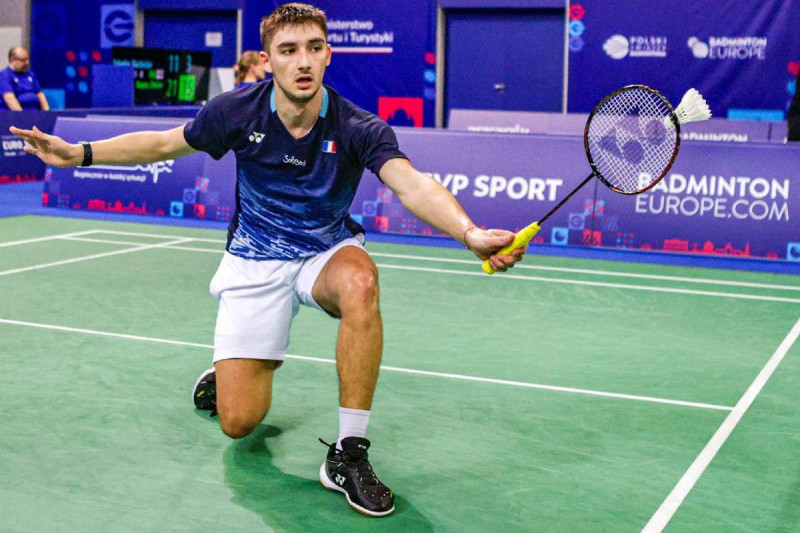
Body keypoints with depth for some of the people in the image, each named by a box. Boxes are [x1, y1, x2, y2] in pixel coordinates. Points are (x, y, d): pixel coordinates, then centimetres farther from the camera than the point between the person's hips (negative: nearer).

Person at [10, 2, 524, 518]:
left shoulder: (357, 128, -21)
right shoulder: (238, 112, -14)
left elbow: (413, 185, -39)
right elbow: (163, 143, 3)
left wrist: (470, 232, -58)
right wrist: (80, 153, -5)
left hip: (327, 252, -1)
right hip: (255, 261, 1)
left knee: (360, 282, -41)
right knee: (238, 421, -7)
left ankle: (348, 455, -29)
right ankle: (238, 371, 34)